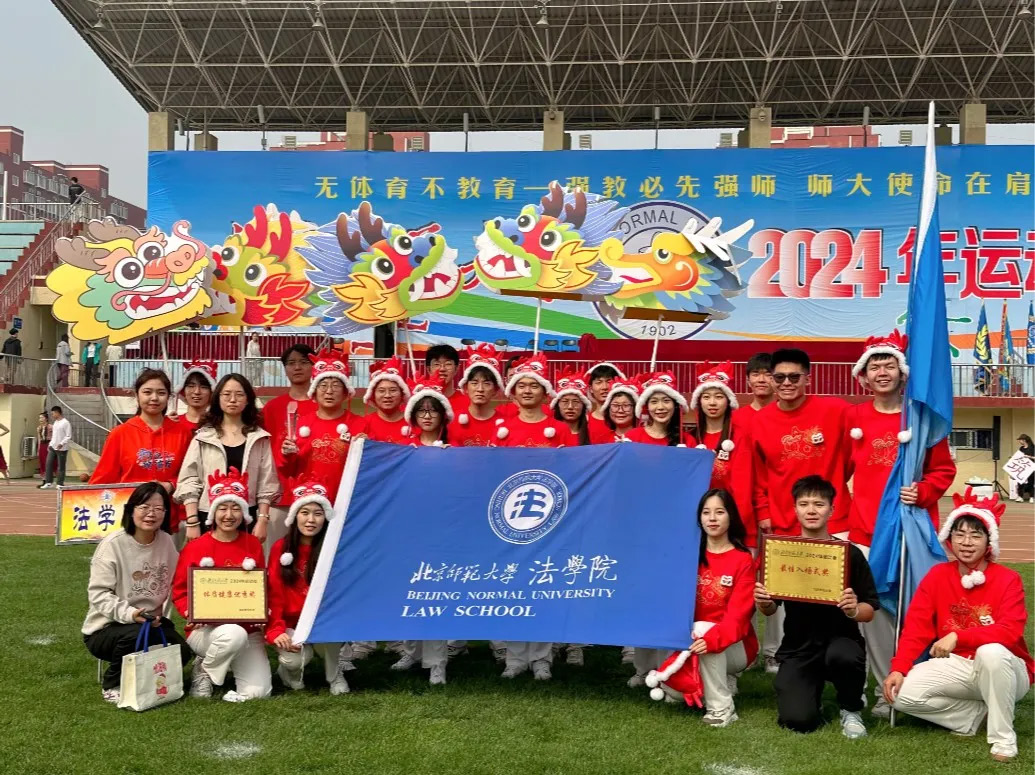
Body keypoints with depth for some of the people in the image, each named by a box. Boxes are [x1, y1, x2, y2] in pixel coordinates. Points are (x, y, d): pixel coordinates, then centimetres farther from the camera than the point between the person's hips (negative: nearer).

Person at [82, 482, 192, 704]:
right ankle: (112, 685, -7)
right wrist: (129, 613, -32)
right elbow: (98, 593, -20)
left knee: (181, 652, -18)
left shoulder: (166, 542, 0)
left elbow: (170, 585, 5)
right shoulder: (113, 544, -16)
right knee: (137, 634, -35)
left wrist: (158, 613, -13)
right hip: (105, 628, -5)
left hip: (151, 623, 5)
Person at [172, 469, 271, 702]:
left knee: (257, 692, -14)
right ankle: (203, 671, -6)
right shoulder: (195, 547, -4)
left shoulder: (253, 545, 4)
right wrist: (190, 612, -16)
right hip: (206, 628, -3)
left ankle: (233, 663, 20)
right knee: (234, 634, -39)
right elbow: (180, 590, 2)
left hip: (248, 628, 3)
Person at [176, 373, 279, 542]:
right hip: (209, 518, -1)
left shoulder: (259, 438, 6)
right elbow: (189, 481, 0)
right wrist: (192, 522, -7)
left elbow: (266, 483, 5)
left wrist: (262, 520, -3)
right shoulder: (203, 436, 3)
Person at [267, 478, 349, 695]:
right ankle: (291, 668, 11)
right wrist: (276, 631, -19)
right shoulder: (281, 548, -4)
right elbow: (274, 595, -6)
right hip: (291, 623, 0)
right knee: (293, 659, -28)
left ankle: (334, 675, -7)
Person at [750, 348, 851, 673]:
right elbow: (758, 475, 7)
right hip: (781, 524, 2)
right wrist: (762, 513, 3)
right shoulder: (759, 421, 2)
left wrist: (833, 485, 4)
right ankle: (775, 655, 20)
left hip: (832, 522, -1)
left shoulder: (835, 410, -4)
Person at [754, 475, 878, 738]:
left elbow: (870, 612, -5)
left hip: (840, 638, 0)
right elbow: (771, 610, 6)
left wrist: (854, 610, -27)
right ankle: (813, 689, 18)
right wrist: (763, 603, -18)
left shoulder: (849, 553, -7)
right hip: (798, 648, 1)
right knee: (798, 721, -20)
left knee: (842, 656, -37)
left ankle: (851, 710, -3)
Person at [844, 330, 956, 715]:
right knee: (874, 609, 0)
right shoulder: (854, 417, 6)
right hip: (866, 529, 1)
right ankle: (886, 690, 10)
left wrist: (922, 492, -12)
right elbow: (840, 468, 9)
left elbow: (944, 469, 5)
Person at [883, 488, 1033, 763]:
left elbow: (1010, 632, -26)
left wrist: (957, 637, -34)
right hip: (957, 667, 4)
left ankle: (1003, 737, -20)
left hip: (1004, 670, -4)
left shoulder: (1008, 579, -13)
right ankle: (978, 714, -1)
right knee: (904, 694, -20)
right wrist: (899, 668, -20)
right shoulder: (937, 575, -3)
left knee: (991, 652, -40)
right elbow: (916, 626, -7)